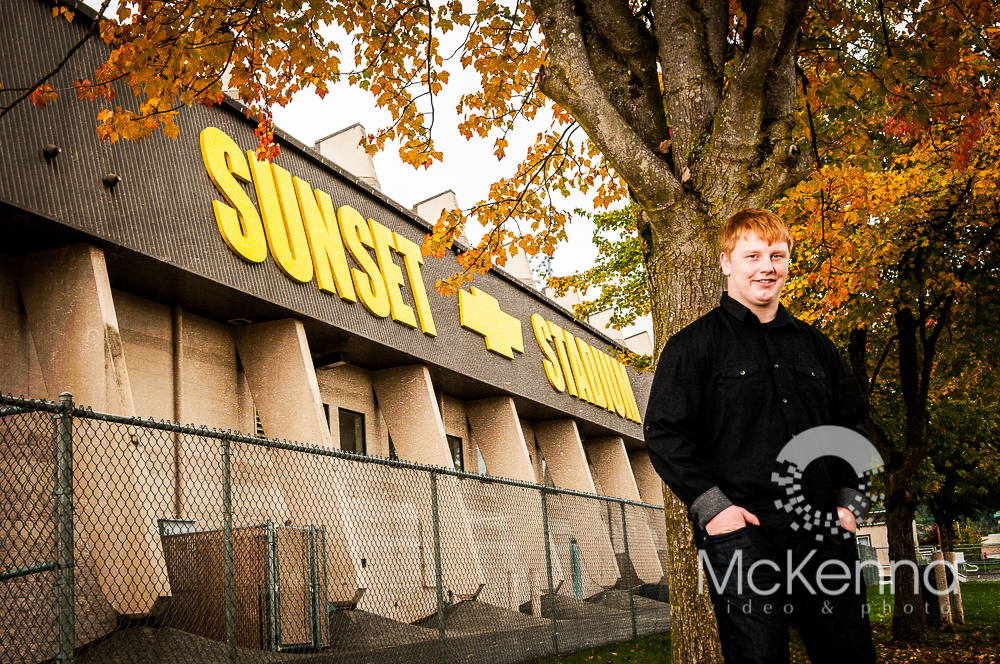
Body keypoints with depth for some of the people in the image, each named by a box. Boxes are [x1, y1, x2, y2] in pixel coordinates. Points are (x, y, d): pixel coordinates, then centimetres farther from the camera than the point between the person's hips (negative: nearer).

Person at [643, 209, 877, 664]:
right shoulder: (694, 344, 3)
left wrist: (849, 501, 10)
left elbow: (852, 423, 23)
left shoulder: (814, 345, 18)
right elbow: (663, 433, -3)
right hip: (742, 533, -4)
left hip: (824, 531, 5)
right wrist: (711, 506, -11)